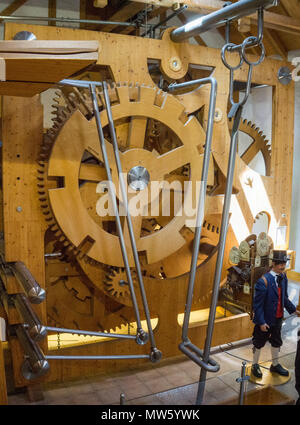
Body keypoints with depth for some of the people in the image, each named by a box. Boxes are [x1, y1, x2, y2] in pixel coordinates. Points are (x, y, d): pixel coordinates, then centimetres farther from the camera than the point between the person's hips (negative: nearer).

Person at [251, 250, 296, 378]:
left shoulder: (283, 277, -2)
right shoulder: (264, 281, -23)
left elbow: (284, 297, 11)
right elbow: (257, 304, -21)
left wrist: (293, 309, 3)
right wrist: (261, 322, -21)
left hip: (278, 318, 7)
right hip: (266, 320, -7)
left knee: (276, 342, 22)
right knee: (259, 343, 12)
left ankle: (275, 365, 43)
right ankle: (255, 365, 33)